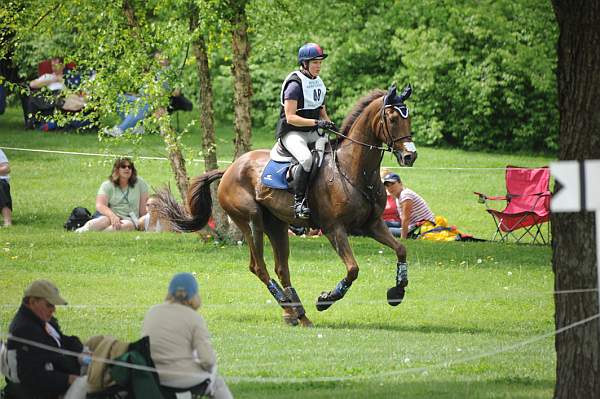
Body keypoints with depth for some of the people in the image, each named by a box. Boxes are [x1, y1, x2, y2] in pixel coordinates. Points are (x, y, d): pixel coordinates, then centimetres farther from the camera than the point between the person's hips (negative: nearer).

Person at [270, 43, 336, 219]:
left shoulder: (319, 83, 14)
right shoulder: (295, 84, -12)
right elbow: (290, 117, -19)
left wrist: (329, 124, 0)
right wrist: (316, 122, -26)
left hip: (313, 132, 8)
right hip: (292, 132, -8)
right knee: (306, 159, -35)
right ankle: (299, 202, -29)